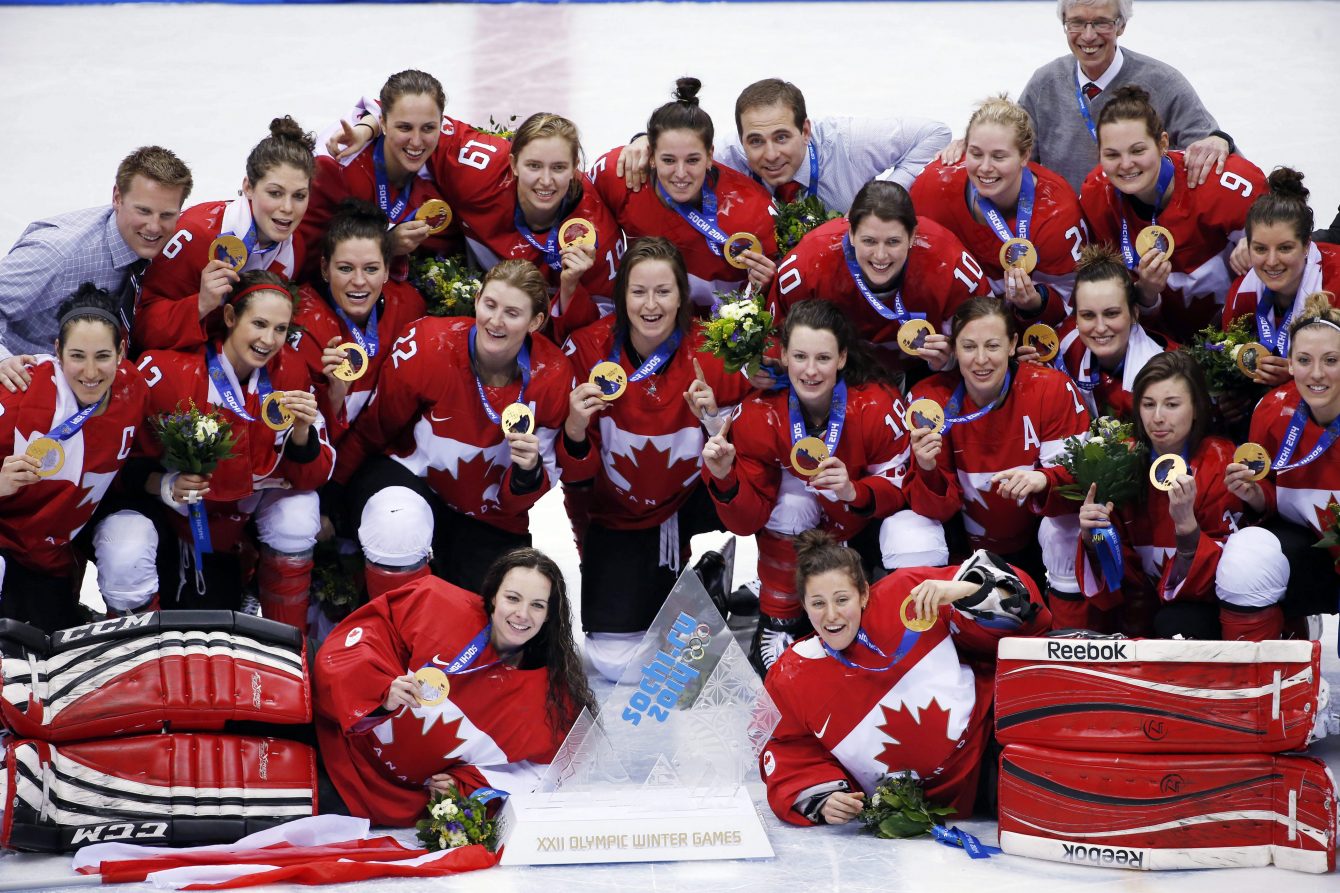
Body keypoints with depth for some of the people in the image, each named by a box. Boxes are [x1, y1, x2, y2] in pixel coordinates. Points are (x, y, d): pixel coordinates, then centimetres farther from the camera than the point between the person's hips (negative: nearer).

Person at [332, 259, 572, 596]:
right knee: (400, 529, -38)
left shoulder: (553, 376, -16)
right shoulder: (426, 346, -23)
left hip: (489, 515, 3)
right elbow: (368, 431, -7)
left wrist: (529, 471, -29)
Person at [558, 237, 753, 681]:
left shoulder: (710, 353, -16)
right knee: (615, 662, -12)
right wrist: (575, 427, -33)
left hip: (688, 502, 0)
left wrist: (715, 420, -33)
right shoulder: (588, 350, -15)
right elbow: (576, 473, -12)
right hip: (619, 515, 0)